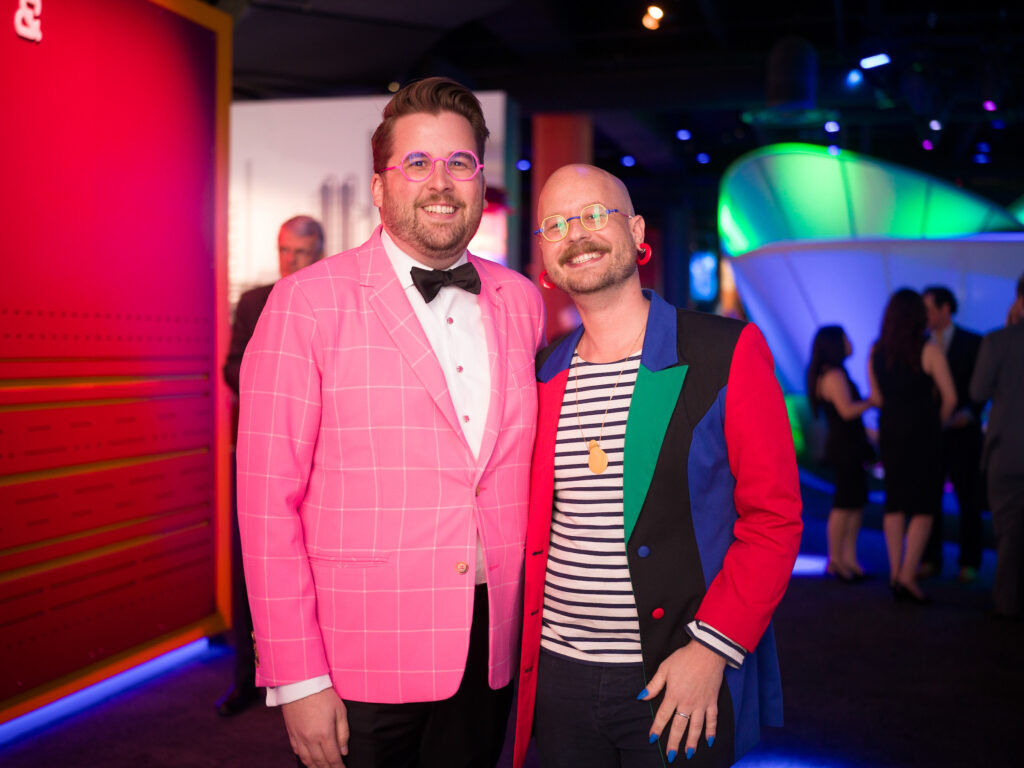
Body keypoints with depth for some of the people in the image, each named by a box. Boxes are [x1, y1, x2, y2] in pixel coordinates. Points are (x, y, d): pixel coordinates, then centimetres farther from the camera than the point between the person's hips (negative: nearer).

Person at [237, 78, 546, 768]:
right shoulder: (308, 302, -8)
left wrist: (529, 621, 6)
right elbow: (268, 500, -10)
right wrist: (297, 678, -12)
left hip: (490, 652, 4)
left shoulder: (522, 302, 5)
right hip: (361, 659, -4)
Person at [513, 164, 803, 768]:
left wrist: (711, 648, -15)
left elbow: (775, 519, -7)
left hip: (683, 680, -3)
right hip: (557, 674, 4)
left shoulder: (727, 353, -6)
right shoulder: (544, 376, 7)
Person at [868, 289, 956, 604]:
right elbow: (950, 397, -10)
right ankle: (908, 575, -5)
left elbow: (876, 398, 5)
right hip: (922, 433, -5)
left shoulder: (876, 351, 3)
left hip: (890, 433, 5)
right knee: (924, 507, 2)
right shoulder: (928, 350, -11)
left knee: (894, 503, 13)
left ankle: (895, 572, 14)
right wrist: (938, 424, 6)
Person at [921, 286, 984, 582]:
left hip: (962, 433, -2)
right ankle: (930, 560, 13)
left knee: (968, 500, 3)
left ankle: (968, 564, 11)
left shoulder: (972, 343, 0)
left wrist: (968, 413, -19)